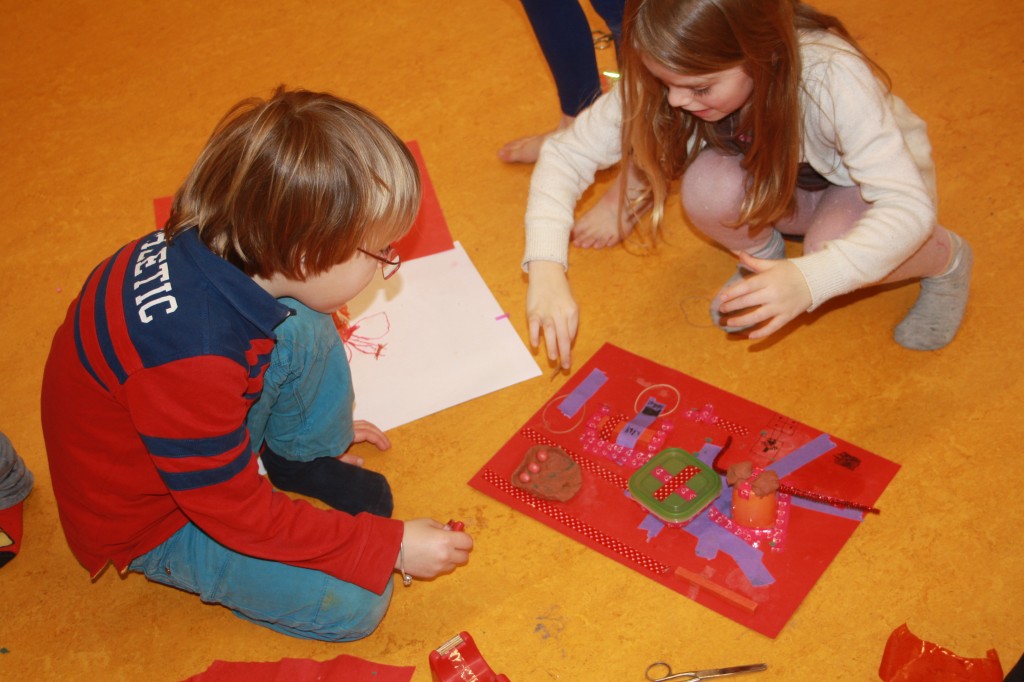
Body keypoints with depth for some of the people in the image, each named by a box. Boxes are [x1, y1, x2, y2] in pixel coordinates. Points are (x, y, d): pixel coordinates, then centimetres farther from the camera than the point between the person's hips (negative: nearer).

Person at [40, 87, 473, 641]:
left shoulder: (208, 243, -18)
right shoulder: (192, 362, -42)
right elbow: (239, 513, -28)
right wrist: (390, 546, -20)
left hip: (196, 438, 7)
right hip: (148, 524, -7)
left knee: (304, 331, -8)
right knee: (353, 602, -15)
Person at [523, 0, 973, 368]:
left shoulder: (833, 77, -38)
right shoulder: (682, 73, -27)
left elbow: (908, 208, -40)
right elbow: (566, 153, -24)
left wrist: (809, 279, -56)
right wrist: (546, 267, -39)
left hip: (870, 182, -3)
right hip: (778, 184, 3)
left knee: (832, 247, -36)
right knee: (707, 189, -31)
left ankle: (945, 258, -2)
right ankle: (763, 255, 4)